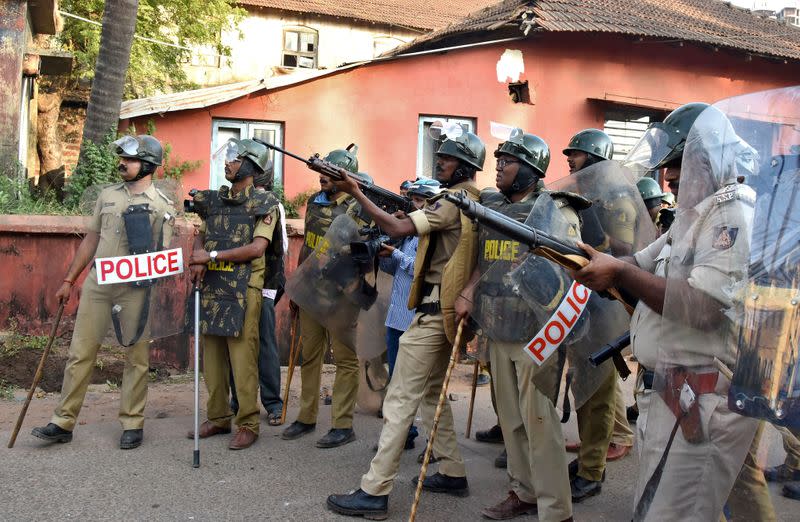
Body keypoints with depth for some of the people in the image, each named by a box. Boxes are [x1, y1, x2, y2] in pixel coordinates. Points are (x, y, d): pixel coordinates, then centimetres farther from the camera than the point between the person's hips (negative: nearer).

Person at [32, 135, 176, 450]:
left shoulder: (162, 206, -2)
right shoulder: (108, 195, 11)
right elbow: (91, 240, 17)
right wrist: (69, 281, 16)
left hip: (135, 290, -4)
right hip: (96, 284, 4)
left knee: (136, 358, 3)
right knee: (80, 352, 5)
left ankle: (132, 424, 14)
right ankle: (63, 422, 13)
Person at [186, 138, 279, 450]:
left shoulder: (264, 204, -2)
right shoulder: (215, 200, 15)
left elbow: (257, 248, -11)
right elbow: (201, 236, 19)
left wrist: (212, 255, -13)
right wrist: (197, 261, -3)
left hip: (243, 290, -6)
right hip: (211, 287, 6)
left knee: (243, 358, -6)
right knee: (212, 357, 9)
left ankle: (248, 424, 2)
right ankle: (218, 418, 21)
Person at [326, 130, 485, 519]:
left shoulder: (452, 200, -14)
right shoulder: (472, 201, 16)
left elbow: (399, 229, -24)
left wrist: (356, 193, -20)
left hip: (434, 310, -10)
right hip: (448, 309, 10)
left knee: (400, 399, -9)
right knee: (432, 392, 20)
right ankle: (453, 473, 26)